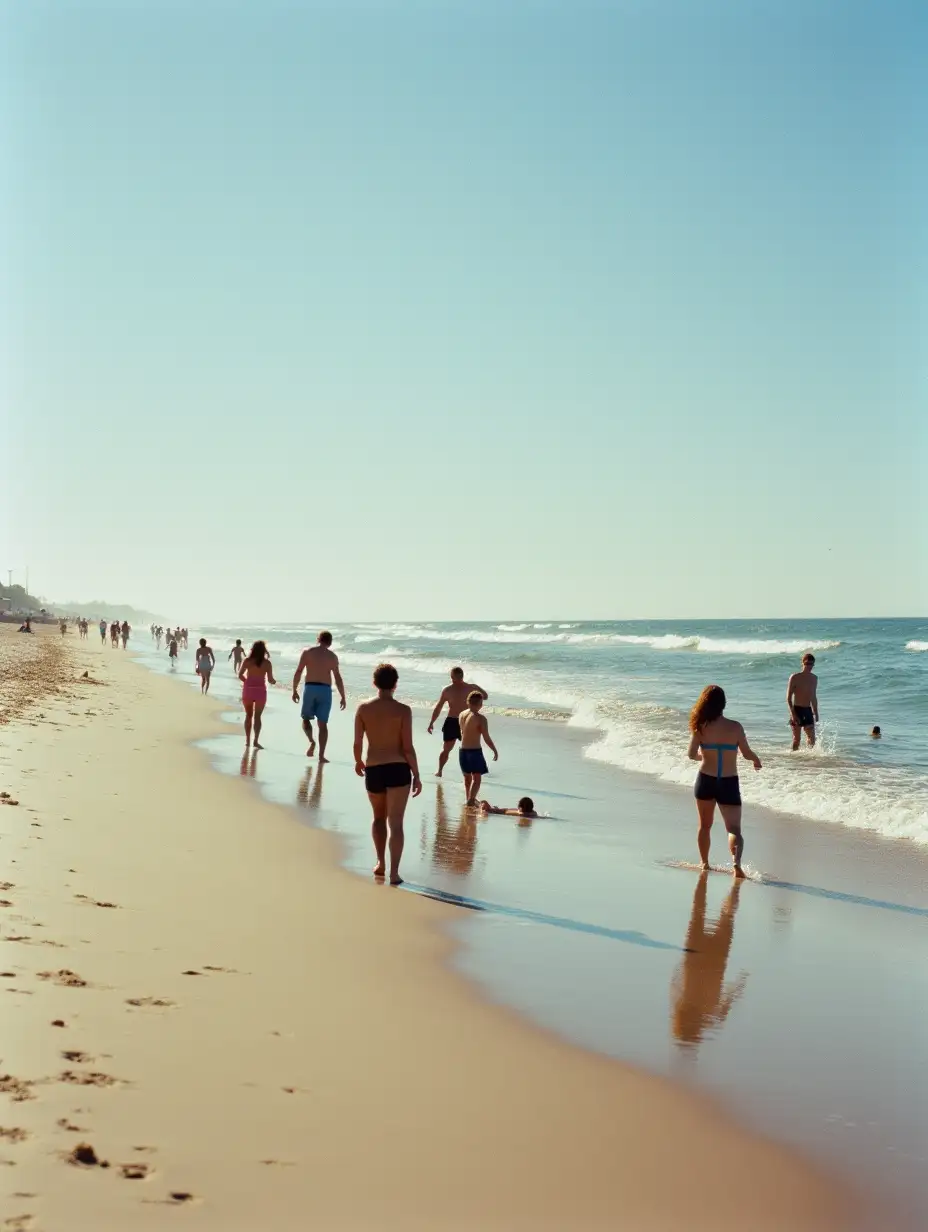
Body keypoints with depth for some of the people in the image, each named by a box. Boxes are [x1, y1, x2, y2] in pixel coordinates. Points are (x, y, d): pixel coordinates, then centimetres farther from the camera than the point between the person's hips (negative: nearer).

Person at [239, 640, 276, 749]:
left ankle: (248, 740, 17)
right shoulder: (267, 663, -5)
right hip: (260, 691, -1)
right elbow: (270, 680, -5)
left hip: (248, 690, 1)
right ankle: (256, 741, -6)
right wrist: (274, 682, 17)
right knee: (257, 716, 4)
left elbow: (240, 675, -2)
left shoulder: (247, 661, -3)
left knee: (248, 715, 16)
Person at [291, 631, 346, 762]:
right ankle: (321, 755, 2)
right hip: (325, 690, 0)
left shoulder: (307, 652, 3)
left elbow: (298, 672, -1)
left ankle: (311, 741, -10)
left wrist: (295, 690, 8)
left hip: (310, 688, 0)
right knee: (322, 723, 6)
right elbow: (338, 678, 1)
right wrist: (343, 697, 6)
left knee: (306, 718, 16)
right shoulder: (332, 656, 4)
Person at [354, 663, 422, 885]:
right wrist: (416, 775, 0)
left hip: (373, 770, 2)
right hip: (398, 769, -2)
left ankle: (380, 863, 25)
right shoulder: (403, 710, -8)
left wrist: (358, 762, 22)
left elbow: (357, 743, 1)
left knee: (379, 817, 25)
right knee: (396, 823, 0)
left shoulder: (363, 708, -2)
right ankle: (394, 872, -4)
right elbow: (408, 748, -9)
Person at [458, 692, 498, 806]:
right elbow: (487, 739, -15)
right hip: (475, 751, -6)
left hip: (463, 750, 6)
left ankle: (470, 799, 34)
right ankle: (471, 801, -11)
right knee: (476, 778, 1)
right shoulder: (480, 718, -17)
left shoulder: (462, 715, 1)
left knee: (467, 777, 20)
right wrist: (495, 751, -3)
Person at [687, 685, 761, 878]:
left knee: (705, 825, 21)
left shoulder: (701, 727, -8)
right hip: (729, 783, -1)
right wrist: (756, 760, 22)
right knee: (734, 829, 1)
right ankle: (736, 862, -24)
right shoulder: (735, 727, -8)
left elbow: (691, 754, -8)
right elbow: (747, 753, -1)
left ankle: (704, 863, 31)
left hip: (706, 781, 1)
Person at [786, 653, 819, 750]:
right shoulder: (795, 677, -9)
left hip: (808, 710, 5)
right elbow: (788, 697, -10)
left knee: (812, 737, 0)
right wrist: (792, 714, -18)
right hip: (796, 710, -5)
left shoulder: (814, 678, 9)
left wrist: (816, 713, 19)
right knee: (797, 738, -1)